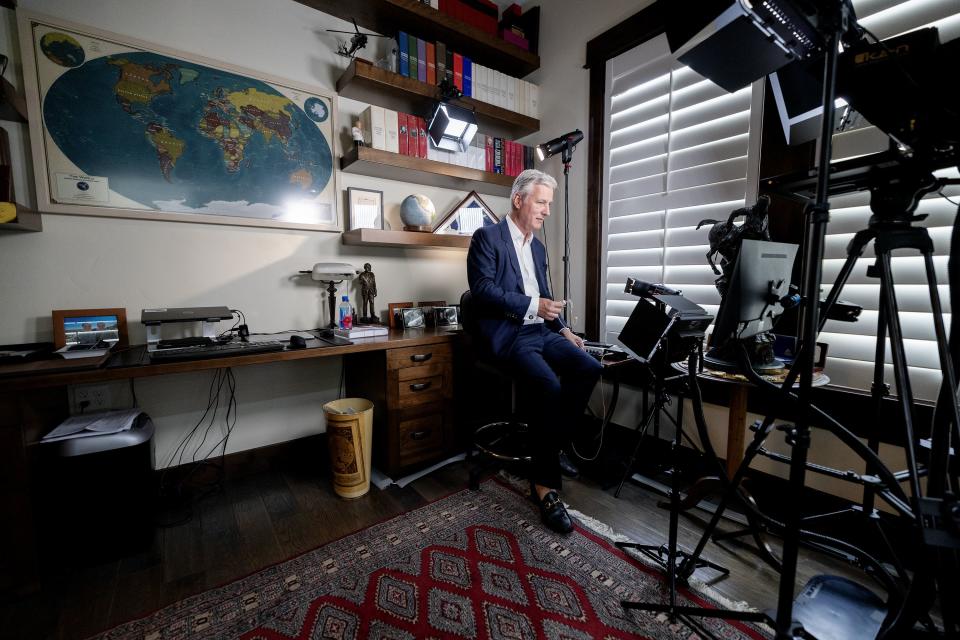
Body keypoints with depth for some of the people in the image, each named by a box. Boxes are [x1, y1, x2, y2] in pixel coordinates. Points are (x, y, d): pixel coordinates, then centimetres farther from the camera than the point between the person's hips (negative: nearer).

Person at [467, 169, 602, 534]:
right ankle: (546, 484, -12)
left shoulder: (538, 248, 21)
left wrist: (562, 329, 9)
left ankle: (550, 445, 0)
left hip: (540, 331, 8)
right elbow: (483, 290, -15)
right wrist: (532, 305, -20)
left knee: (588, 368, -15)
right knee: (548, 386, -29)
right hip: (506, 334, -7)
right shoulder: (487, 237, -3)